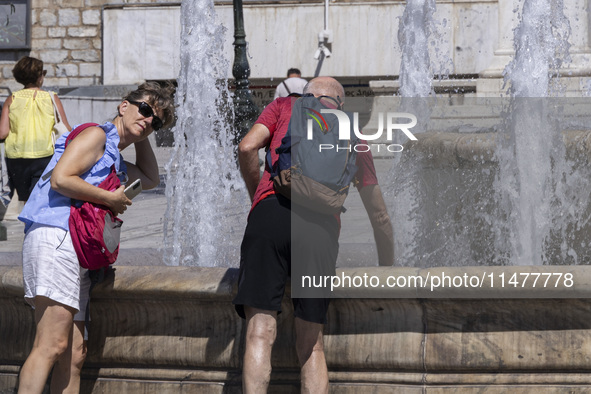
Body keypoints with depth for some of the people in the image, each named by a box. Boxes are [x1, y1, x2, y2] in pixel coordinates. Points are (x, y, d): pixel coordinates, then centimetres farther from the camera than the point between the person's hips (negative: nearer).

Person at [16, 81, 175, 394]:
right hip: (55, 238, -10)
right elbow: (59, 179, -13)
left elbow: (150, 179, 47)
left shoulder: (114, 160, 30)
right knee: (52, 345, -21)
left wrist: (141, 137, 34)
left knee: (74, 354, 5)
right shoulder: (96, 135, 1)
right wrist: (112, 199, -5)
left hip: (77, 250, 11)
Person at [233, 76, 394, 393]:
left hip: (272, 210, -2)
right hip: (323, 224, 2)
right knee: (311, 343, 7)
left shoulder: (285, 105, 27)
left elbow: (247, 148, 9)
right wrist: (387, 271, 44)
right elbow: (379, 215, 33)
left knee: (260, 333, -8)